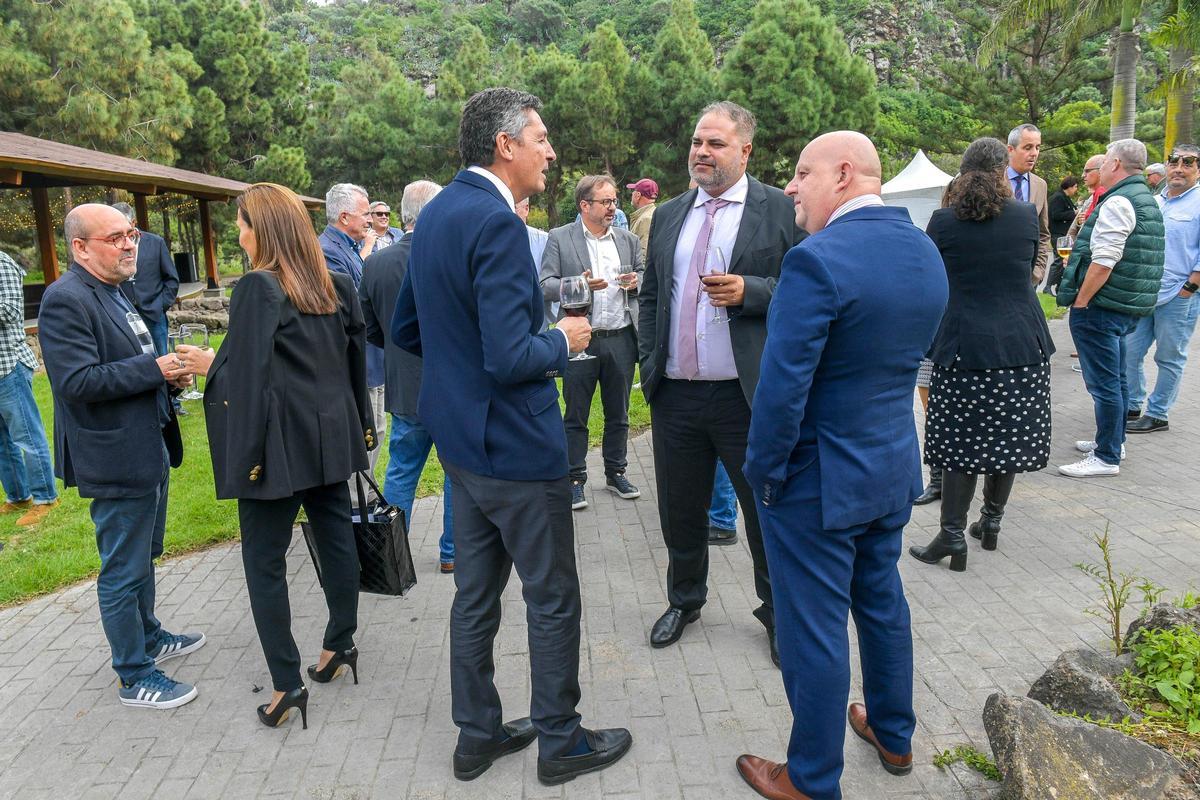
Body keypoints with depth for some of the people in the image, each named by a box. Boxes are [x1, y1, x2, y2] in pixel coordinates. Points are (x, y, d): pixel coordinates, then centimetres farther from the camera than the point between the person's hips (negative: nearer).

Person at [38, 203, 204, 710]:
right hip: (117, 460, -10)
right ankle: (135, 678, 16)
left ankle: (149, 637, 42)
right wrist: (154, 368, -23)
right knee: (123, 571, 3)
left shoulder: (113, 293, 12)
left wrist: (168, 374, 3)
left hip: (150, 450, 10)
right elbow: (77, 383, -26)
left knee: (142, 558, 24)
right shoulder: (66, 300, -18)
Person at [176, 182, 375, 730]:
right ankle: (341, 645, 30)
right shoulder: (336, 285, 6)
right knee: (336, 539, 16)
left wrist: (210, 365, 0)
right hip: (330, 436, 7)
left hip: (277, 443, -7)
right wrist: (356, 427, 20)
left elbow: (246, 377, -19)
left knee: (265, 561, 4)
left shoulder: (258, 289, -14)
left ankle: (286, 683, 8)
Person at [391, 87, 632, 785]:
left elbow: (406, 329, 15)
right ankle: (560, 741, 26)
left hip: (463, 439, 9)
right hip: (517, 446, -9)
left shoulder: (437, 213, 8)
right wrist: (564, 341, -9)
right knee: (554, 600, 8)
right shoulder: (497, 223, -21)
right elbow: (510, 359, -27)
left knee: (476, 593, 18)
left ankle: (478, 733, 33)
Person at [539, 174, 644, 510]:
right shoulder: (559, 238, -1)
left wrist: (636, 281, -8)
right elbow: (545, 286, -6)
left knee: (618, 413, 14)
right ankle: (575, 479, 17)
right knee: (575, 416, 5)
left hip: (621, 340, 4)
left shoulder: (628, 240, 11)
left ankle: (616, 473, 28)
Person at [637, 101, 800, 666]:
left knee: (767, 513, 9)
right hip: (675, 394, 4)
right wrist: (649, 360, 7)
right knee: (680, 512, 17)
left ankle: (778, 614, 31)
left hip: (749, 395, -4)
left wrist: (748, 292, -20)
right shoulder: (668, 215, 13)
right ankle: (684, 600, 39)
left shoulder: (782, 210, -1)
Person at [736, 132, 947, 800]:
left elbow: (783, 387, -24)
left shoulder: (818, 259, -24)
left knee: (814, 630, 8)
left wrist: (764, 472, -12)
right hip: (895, 468, 8)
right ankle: (894, 734, 46)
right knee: (883, 601, 25)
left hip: (819, 479, -8)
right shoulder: (926, 251, 3)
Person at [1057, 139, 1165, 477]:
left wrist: (1080, 302, -16)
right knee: (1116, 378, 20)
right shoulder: (1148, 199, 16)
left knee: (1104, 382, -5)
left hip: (1101, 308, -10)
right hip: (1130, 307, 11)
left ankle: (1106, 458, 1)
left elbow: (1103, 261, -23)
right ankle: (1114, 442, 32)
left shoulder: (1118, 202, -16)